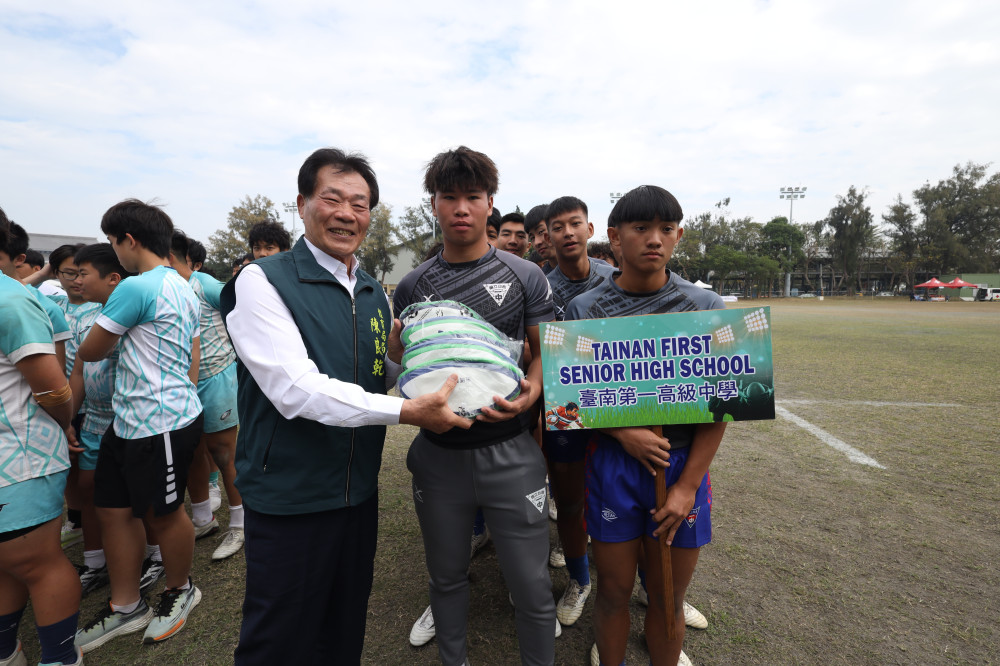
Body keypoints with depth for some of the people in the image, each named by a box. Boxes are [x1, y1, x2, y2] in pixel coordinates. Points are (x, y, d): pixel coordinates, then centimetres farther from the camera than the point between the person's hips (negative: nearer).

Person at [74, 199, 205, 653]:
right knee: (113, 510, 15)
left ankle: (180, 591, 33)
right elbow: (192, 363, 17)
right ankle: (126, 607, 31)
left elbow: (90, 351, -5)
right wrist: (176, 399, 23)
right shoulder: (184, 289, 13)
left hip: (159, 426, -9)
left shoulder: (135, 288, -17)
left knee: (162, 513, 9)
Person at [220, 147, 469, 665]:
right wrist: (407, 411, -28)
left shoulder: (374, 293, 7)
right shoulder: (263, 281, -13)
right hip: (288, 499, -5)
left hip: (359, 493, 6)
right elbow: (296, 390, -24)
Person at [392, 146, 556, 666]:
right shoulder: (413, 286, 3)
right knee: (446, 576, 21)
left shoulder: (524, 276, -1)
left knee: (532, 587, 8)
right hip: (438, 452, 2)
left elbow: (546, 350, 1)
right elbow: (399, 363, 10)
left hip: (509, 451, -2)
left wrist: (531, 390, -20)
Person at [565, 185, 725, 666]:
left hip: (683, 464, 1)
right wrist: (624, 432, -16)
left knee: (668, 598, 15)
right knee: (614, 591, 14)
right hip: (612, 463, 0)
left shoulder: (706, 308, -2)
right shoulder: (584, 309, -3)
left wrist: (687, 486, -7)